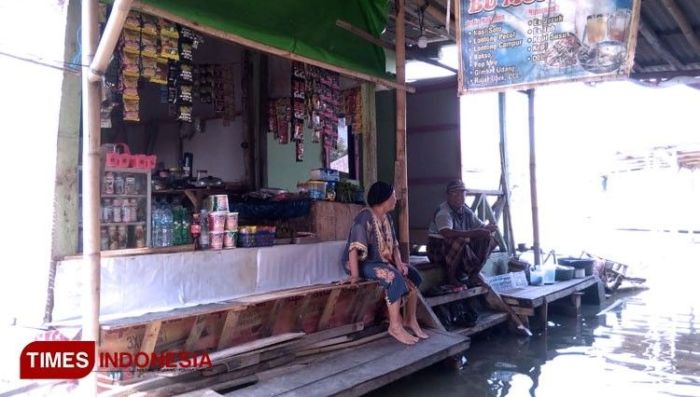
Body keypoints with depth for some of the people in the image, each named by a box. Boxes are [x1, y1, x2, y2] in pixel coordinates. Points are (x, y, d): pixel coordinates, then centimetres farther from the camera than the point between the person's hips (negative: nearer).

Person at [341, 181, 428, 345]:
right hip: (362, 263, -9)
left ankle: (410, 320, 6)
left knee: (412, 275, -3)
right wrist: (355, 274, -35)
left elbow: (394, 244, 8)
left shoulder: (387, 217, 8)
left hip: (382, 261, 9)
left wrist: (399, 263, -10)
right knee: (395, 277, -30)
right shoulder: (365, 217, -21)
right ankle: (395, 326, -22)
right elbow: (355, 247, -29)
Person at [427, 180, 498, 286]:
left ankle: (474, 272, 1)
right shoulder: (443, 211, -22)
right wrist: (472, 233, -44)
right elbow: (447, 233, -41)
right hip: (438, 250, -7)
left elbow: (482, 226, 9)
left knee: (489, 240, -4)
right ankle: (451, 276, -20)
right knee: (460, 240, -38)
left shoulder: (466, 211, 3)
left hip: (462, 249, 7)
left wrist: (488, 228, -18)